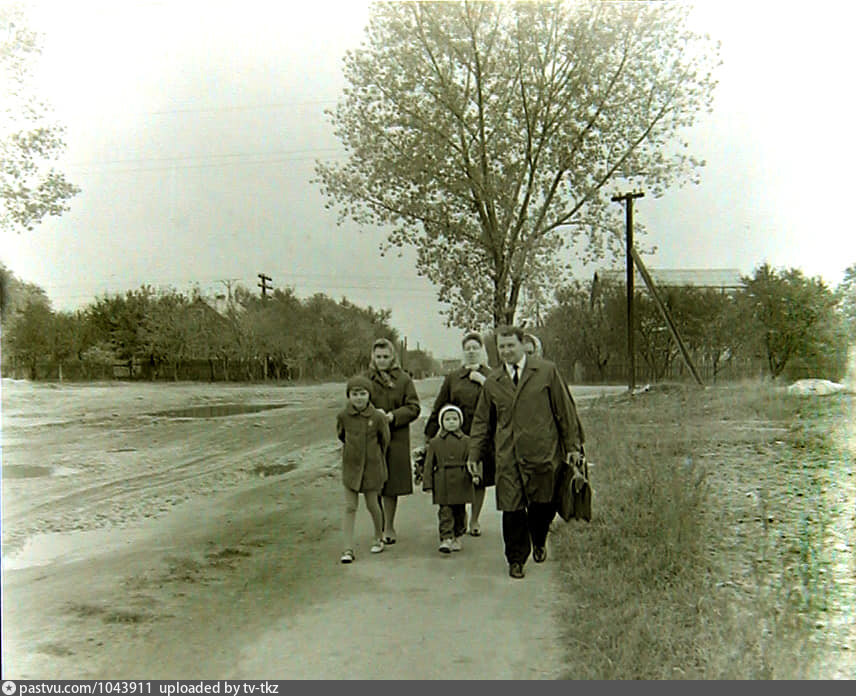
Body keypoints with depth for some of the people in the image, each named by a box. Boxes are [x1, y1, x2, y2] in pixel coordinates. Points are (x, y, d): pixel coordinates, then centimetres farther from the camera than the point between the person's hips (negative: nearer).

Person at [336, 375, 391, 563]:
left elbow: (385, 441, 4)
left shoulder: (378, 417, -12)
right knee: (350, 508, -1)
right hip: (351, 466, 1)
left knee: (372, 504, 10)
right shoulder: (343, 416, -7)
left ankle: (379, 538, 34)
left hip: (372, 466, -1)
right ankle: (348, 549, 1)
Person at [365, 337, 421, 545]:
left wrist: (392, 416, -13)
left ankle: (389, 527, 19)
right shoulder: (365, 379, 5)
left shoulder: (404, 379, 4)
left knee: (391, 483, 4)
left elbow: (414, 408, 1)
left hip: (396, 439, 0)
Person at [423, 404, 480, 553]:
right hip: (442, 484, -1)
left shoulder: (466, 441, 6)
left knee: (460, 511, 9)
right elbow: (429, 464, 5)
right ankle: (445, 539, -6)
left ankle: (457, 538, 25)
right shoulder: (434, 442, 4)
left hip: (461, 482, 1)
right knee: (445, 512, -6)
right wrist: (427, 484, 0)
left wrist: (474, 474, -11)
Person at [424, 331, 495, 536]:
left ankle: (474, 521, 21)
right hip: (457, 437, 0)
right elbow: (439, 408, 9)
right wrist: (429, 435, 6)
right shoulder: (452, 378, 8)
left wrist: (483, 381, -12)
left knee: (480, 481, 6)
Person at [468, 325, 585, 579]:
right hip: (507, 456, 2)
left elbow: (565, 409, 4)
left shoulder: (546, 371, 2)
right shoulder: (492, 381, 10)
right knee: (512, 508, 1)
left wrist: (573, 445, 2)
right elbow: (482, 421, 15)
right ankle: (516, 559, 18)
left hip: (542, 452, -2)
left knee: (543, 503, 5)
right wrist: (473, 454, 10)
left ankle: (538, 542, 36)